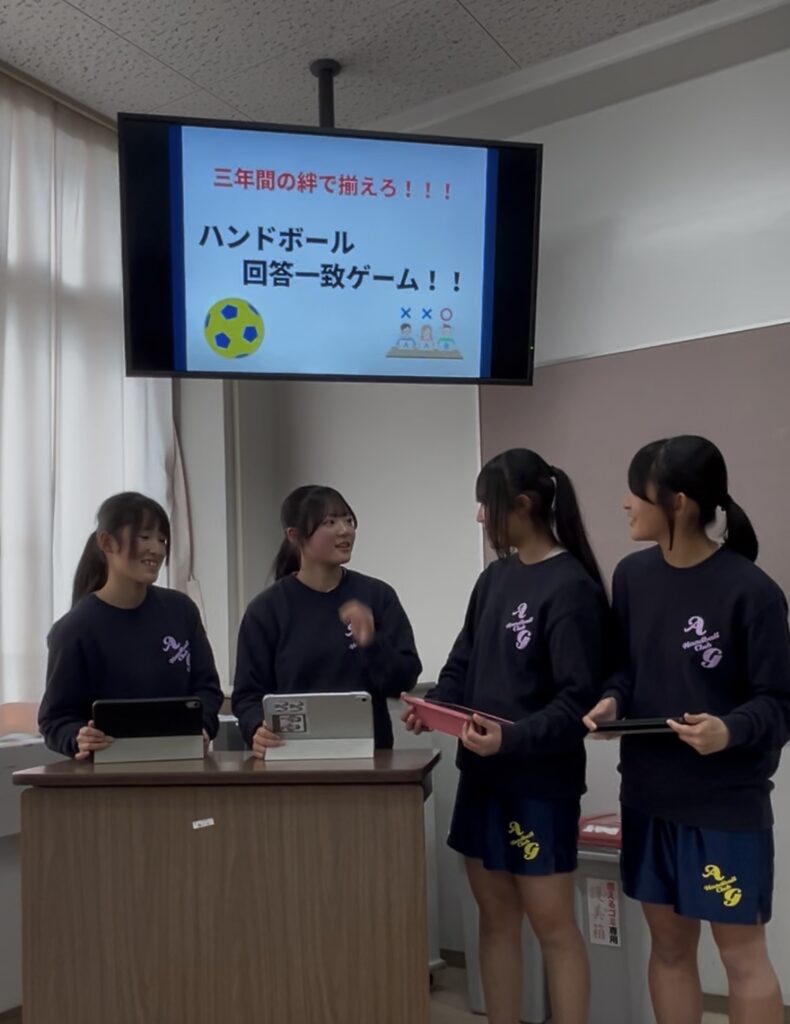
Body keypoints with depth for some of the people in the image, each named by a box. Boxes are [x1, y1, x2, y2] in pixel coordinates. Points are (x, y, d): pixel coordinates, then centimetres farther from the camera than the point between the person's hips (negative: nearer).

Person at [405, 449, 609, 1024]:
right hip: (482, 774, 7)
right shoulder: (496, 577, 8)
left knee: (552, 923, 4)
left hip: (541, 782, -7)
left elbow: (577, 700, -17)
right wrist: (433, 705, -5)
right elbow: (464, 663, 12)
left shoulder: (571, 587, -14)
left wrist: (513, 739, -28)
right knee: (496, 916, 15)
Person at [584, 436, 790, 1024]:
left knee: (742, 954, 8)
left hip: (729, 802, -5)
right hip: (650, 794, 5)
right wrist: (612, 701, -9)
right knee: (669, 945, 17)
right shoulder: (633, 575, 1)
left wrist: (733, 730, -30)